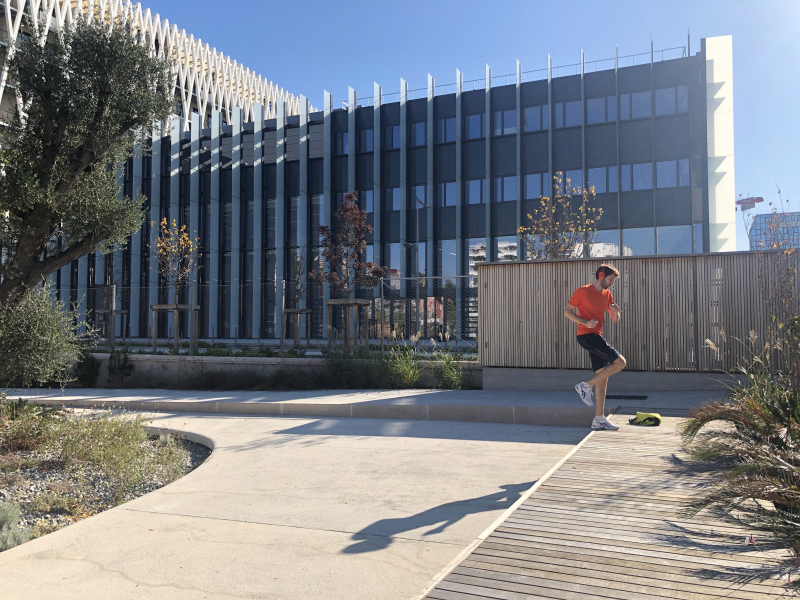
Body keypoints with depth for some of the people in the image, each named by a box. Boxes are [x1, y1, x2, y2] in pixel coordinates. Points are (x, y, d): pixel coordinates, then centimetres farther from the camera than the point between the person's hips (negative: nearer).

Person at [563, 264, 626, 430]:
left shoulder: (607, 295, 15)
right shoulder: (583, 291, -6)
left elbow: (615, 320, 18)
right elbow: (567, 311, -5)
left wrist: (616, 312, -6)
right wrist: (584, 322, -20)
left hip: (596, 337, 8)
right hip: (586, 335, -8)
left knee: (602, 377, 6)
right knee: (620, 362, -16)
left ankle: (599, 419, 11)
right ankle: (587, 386, -7)